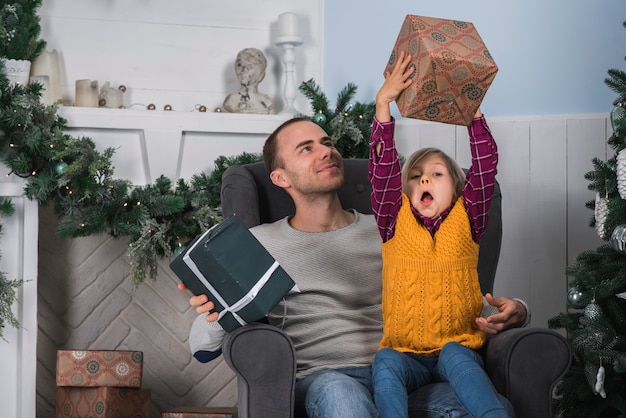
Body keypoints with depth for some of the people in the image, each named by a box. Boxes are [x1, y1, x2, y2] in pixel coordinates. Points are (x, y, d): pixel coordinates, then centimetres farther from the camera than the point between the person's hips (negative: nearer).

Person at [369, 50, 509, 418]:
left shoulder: (466, 220, 8)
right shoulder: (396, 220, 9)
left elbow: (486, 165, -2)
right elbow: (383, 165, -2)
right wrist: (383, 102, -10)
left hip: (460, 349, 0)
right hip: (405, 353, 1)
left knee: (455, 354, -32)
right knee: (386, 362, -30)